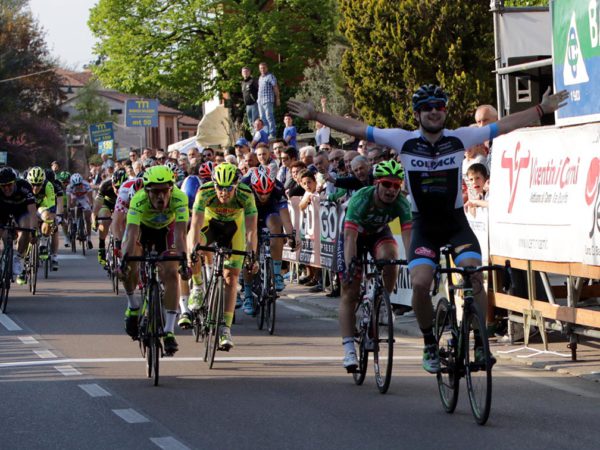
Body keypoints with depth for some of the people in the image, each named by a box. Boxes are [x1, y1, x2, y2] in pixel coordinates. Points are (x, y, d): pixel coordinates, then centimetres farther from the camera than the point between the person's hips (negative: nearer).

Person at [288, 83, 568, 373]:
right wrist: (315, 116, -7)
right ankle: (430, 344, 4)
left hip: (456, 223, 0)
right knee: (420, 283, -18)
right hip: (424, 226, 0)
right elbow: (355, 129, -5)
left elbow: (504, 126, -1)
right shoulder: (404, 140, -5)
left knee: (474, 277, -20)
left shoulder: (459, 138, -4)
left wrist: (543, 109, -3)